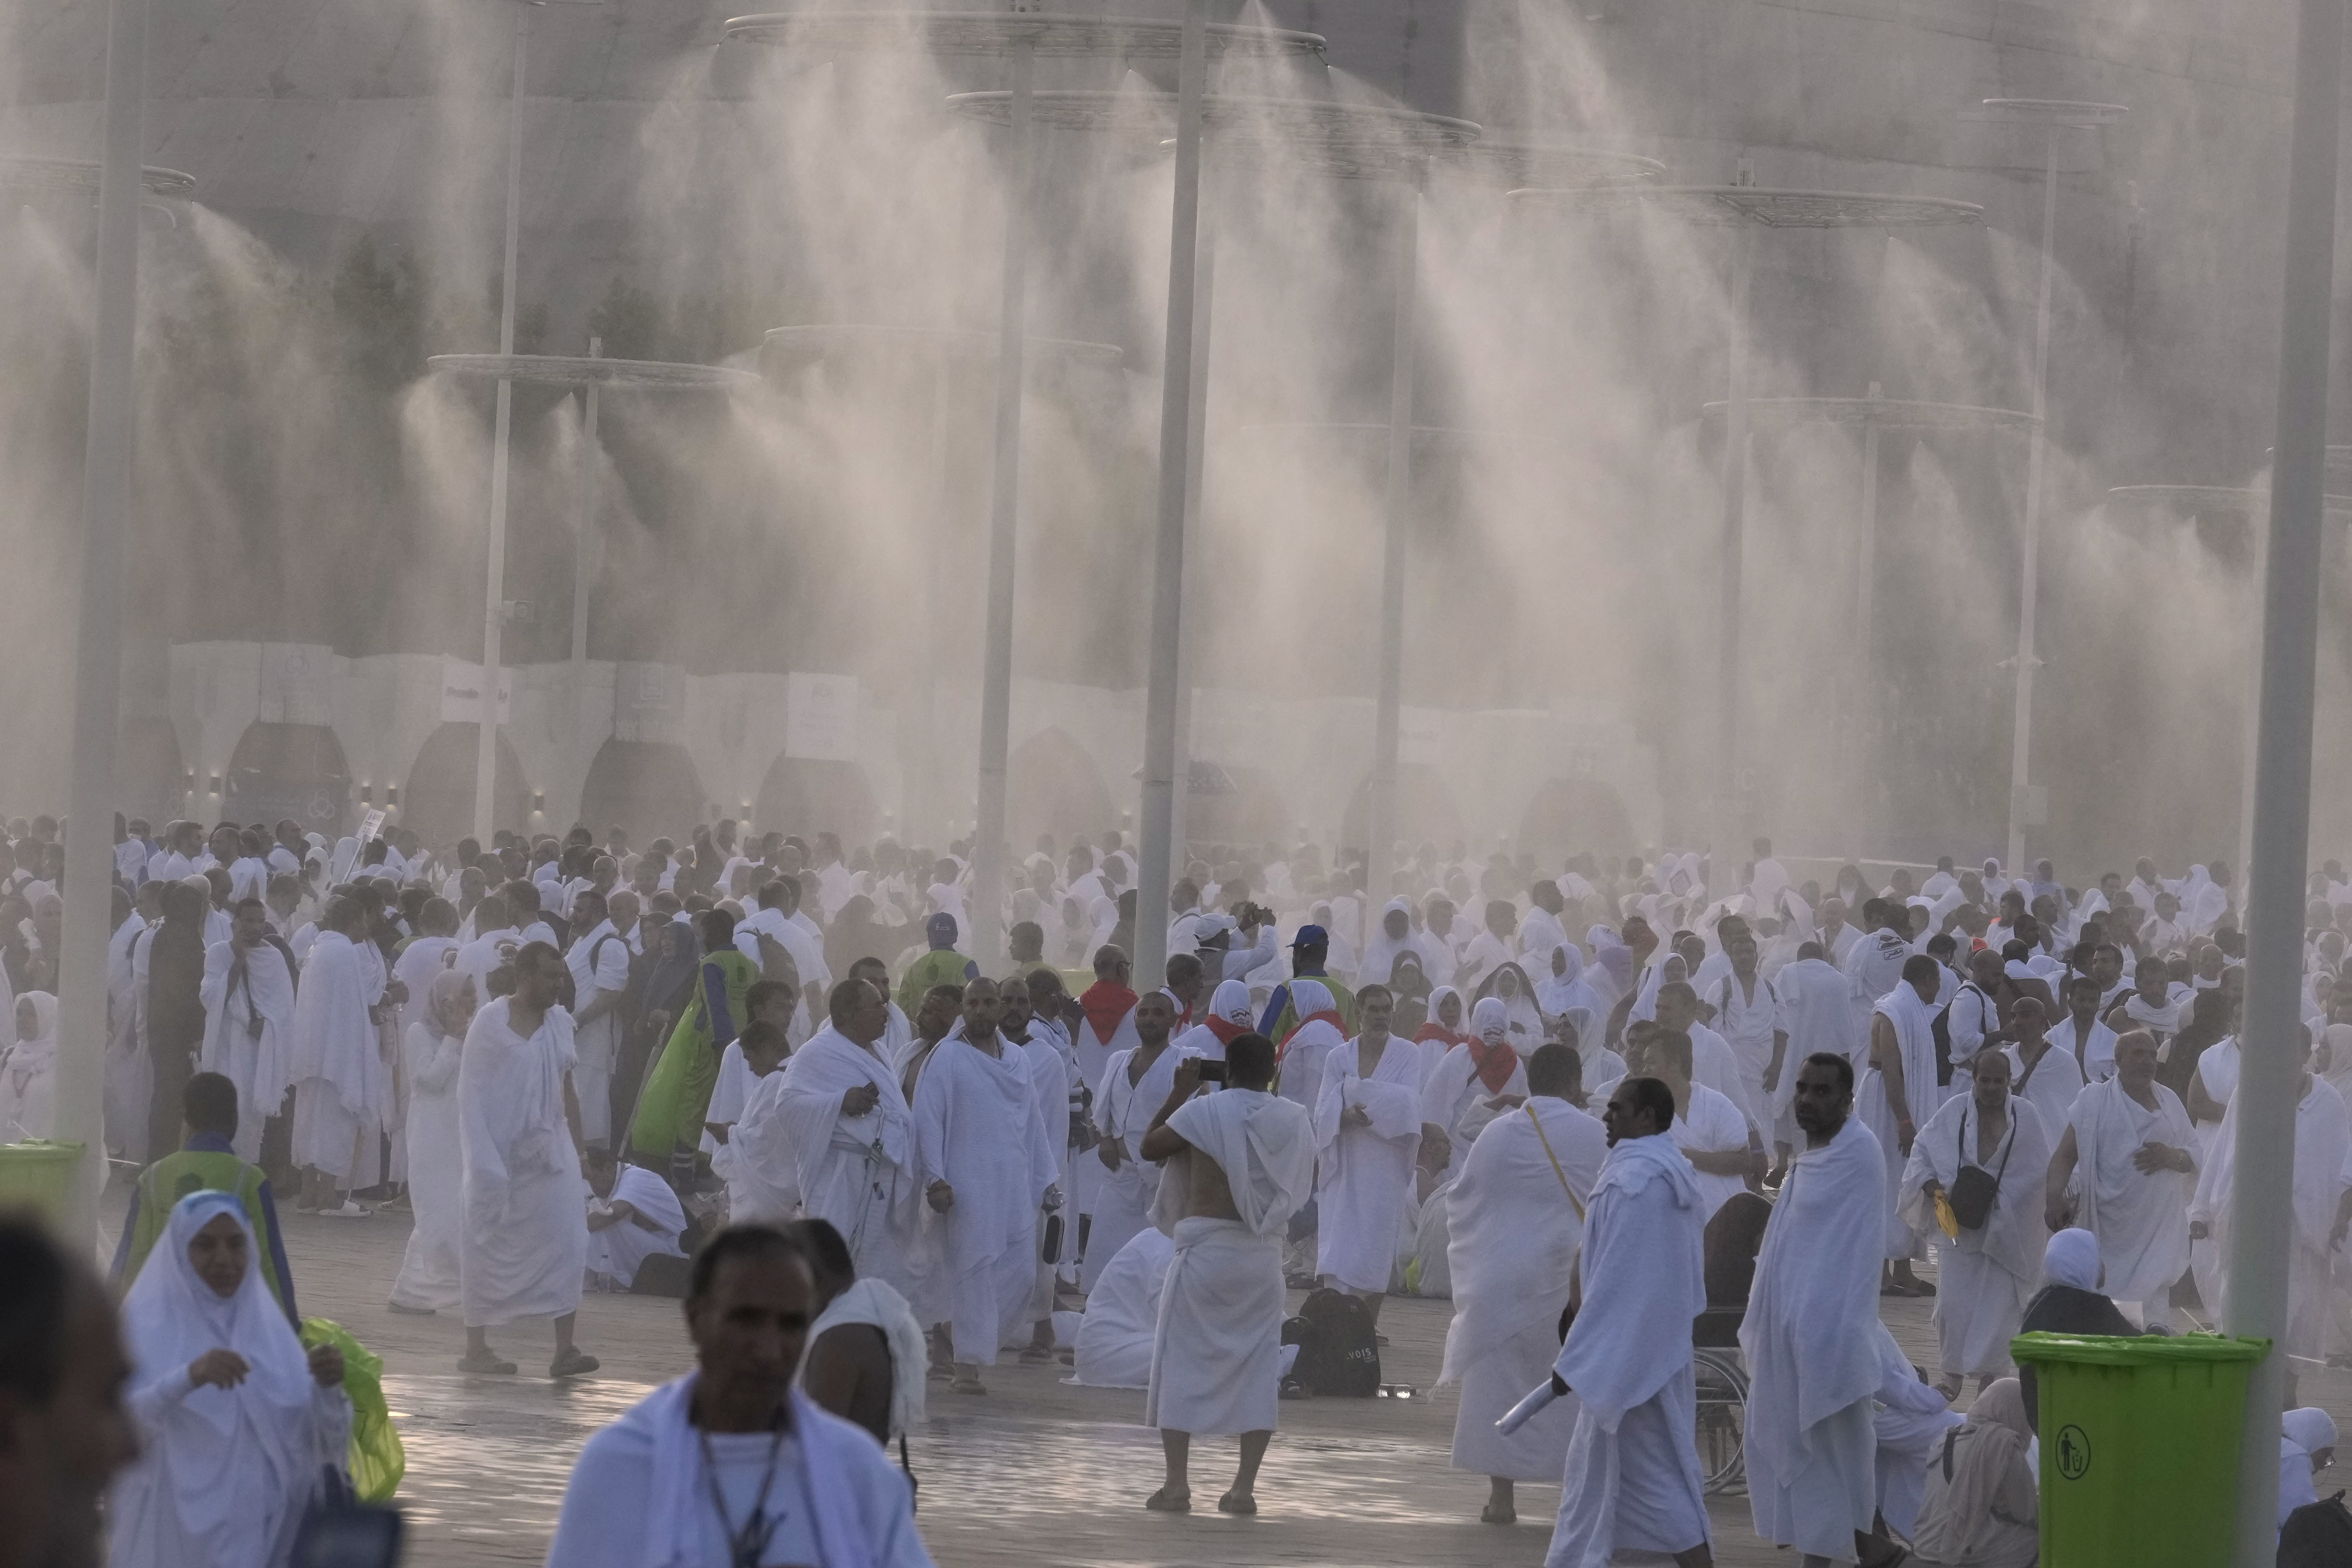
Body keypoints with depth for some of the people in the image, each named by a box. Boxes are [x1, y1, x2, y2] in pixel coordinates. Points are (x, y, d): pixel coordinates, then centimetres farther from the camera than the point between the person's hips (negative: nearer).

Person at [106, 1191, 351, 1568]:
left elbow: (326, 1441, 3)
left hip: (260, 1537, 4)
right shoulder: (143, 1326, -1)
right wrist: (189, 1377, -30)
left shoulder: (270, 1330, 10)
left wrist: (329, 1388, -17)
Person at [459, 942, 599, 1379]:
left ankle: (565, 1348, -8)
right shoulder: (491, 1021, -8)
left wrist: (576, 1145, 12)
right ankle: (476, 1347, 13)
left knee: (567, 1242, -7)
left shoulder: (560, 1022, 7)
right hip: (502, 1151, -5)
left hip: (550, 1148, 5)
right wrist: (484, 1159, -15)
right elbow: (470, 1091, -9)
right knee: (489, 1245, 4)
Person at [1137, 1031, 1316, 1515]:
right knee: (1258, 1365, 9)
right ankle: (1244, 1487, 5)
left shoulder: (1204, 1111, -9)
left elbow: (1149, 1147, 2)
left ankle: (1177, 1483, -1)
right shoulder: (1294, 1120, 2)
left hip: (1205, 1247, -3)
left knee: (1183, 1360, 4)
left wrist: (1180, 1093, 10)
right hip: (1263, 1255, 3)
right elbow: (1307, 1180, 14)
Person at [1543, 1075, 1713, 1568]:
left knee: (1653, 1475, -5)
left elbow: (1616, 1278, -22)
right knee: (1596, 1464, 17)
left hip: (1630, 1355, -10)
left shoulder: (1634, 1180, -21)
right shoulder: (1671, 1174, 11)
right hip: (1659, 1344, 10)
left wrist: (1574, 1357, -18)